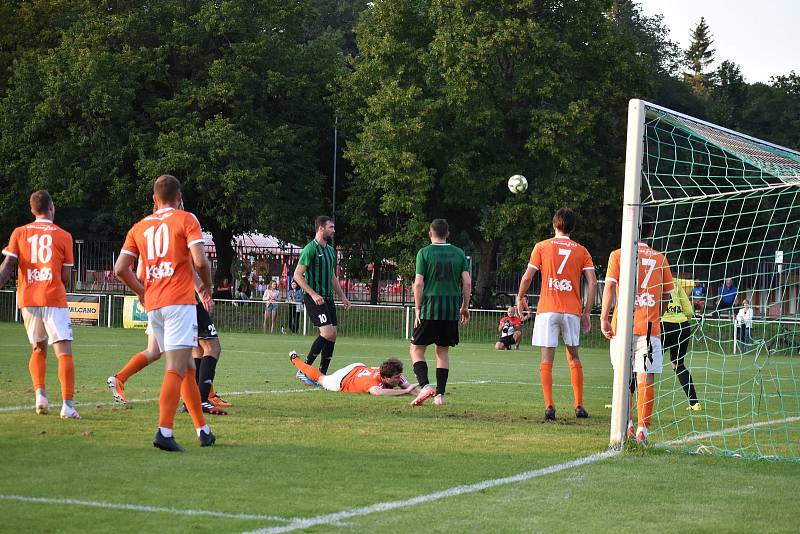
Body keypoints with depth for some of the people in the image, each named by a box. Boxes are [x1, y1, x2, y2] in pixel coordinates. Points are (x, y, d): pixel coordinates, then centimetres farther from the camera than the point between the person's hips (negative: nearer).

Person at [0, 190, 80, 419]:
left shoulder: (19, 233, 8)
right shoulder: (63, 236, 3)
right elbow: (65, 276, 4)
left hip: (28, 299, 3)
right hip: (54, 299, -3)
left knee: (38, 349, 21)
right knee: (64, 351, -5)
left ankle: (40, 393, 3)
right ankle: (67, 404, -16)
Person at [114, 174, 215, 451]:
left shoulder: (139, 227, 15)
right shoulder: (186, 220, 1)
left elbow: (120, 269, 8)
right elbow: (200, 261, -11)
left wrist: (141, 291, 23)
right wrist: (207, 286, 8)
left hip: (153, 305, 6)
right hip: (179, 302, -6)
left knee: (186, 367, 15)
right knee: (177, 368, -12)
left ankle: (203, 430, 21)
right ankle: (164, 432, -25)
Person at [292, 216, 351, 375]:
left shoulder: (330, 250, 16)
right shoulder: (310, 249, -11)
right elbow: (297, 275, -15)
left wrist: (342, 297, 20)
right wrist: (313, 294, -21)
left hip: (328, 298, 9)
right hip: (314, 299, -9)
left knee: (332, 336, 3)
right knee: (328, 333, -18)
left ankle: (322, 374, 8)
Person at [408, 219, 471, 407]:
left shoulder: (424, 252, -2)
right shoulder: (459, 254, 7)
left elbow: (419, 283, -7)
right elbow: (467, 282, 3)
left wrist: (417, 309, -3)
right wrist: (465, 307, 13)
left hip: (429, 308, -3)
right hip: (451, 310, 3)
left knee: (417, 349, 6)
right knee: (443, 351, 13)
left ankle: (425, 385, -15)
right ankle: (440, 394, 9)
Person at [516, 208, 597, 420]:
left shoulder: (542, 247, 3)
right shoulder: (582, 251, 9)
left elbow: (527, 277, -2)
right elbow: (592, 283, 1)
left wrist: (520, 298, 16)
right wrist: (586, 313, 7)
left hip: (547, 309, -2)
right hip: (572, 311, 2)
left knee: (547, 358, -1)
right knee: (573, 357, 14)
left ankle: (549, 406, -9)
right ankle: (579, 406, 13)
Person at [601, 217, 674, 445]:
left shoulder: (618, 255, 3)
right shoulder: (660, 259, 8)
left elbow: (610, 286, -6)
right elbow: (667, 294, 9)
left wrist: (604, 317, -6)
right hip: (650, 327, 0)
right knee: (645, 379, -1)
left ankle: (626, 425, 12)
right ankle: (643, 430, -7)